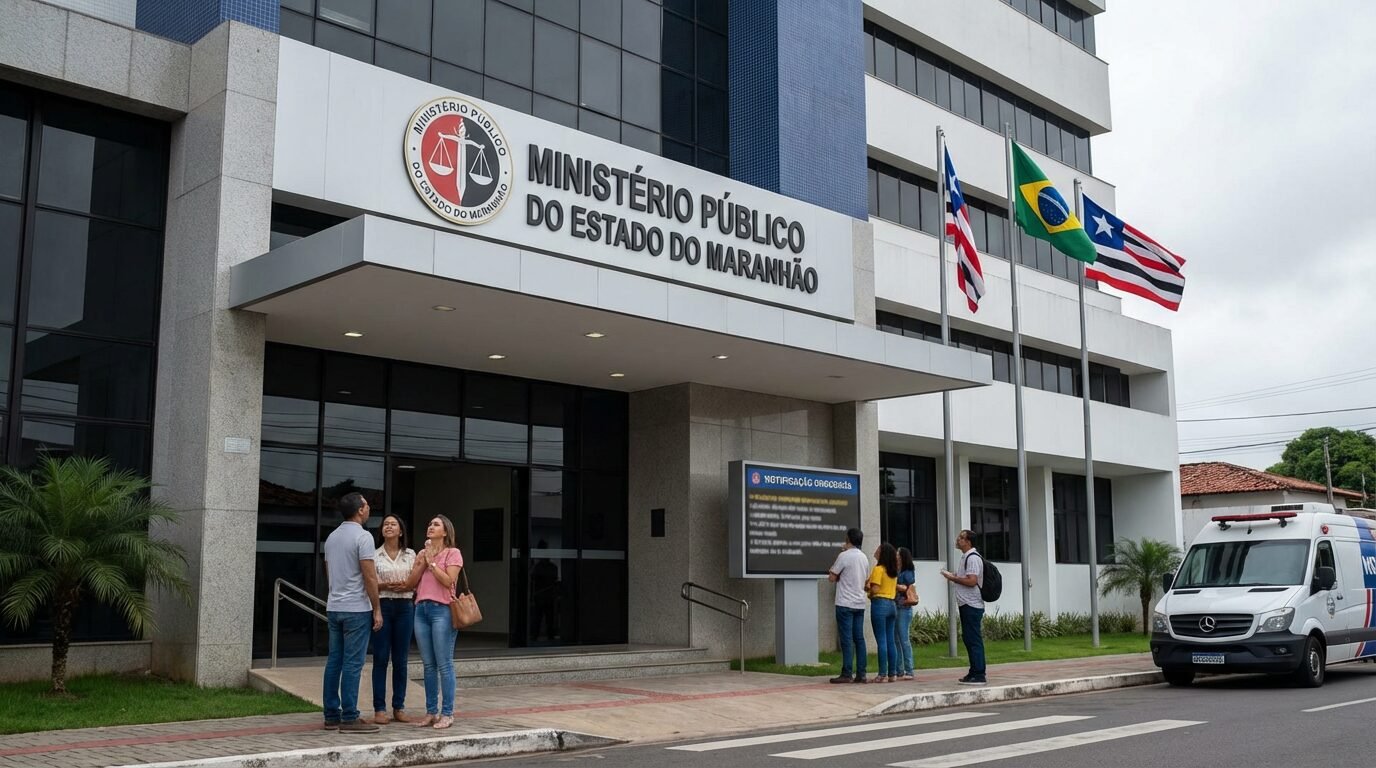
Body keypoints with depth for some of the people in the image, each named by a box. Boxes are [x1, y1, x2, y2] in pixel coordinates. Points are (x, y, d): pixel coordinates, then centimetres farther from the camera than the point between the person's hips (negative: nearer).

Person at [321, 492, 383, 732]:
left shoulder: (332, 537, 13)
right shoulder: (362, 536, -12)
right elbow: (370, 577, -15)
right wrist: (377, 609, -10)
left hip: (334, 607, 8)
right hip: (356, 609, -8)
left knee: (334, 661, 9)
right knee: (352, 664, -5)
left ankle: (331, 716, 13)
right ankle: (349, 718, -4)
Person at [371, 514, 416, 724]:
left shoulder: (411, 555, 10)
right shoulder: (374, 555, 6)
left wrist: (405, 586, -12)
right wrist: (385, 586, -15)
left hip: (404, 607, 2)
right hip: (382, 606, -2)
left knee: (401, 660, 5)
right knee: (380, 658, -2)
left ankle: (399, 707, 12)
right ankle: (379, 709, 3)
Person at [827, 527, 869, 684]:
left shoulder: (844, 556, -11)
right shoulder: (864, 558, 12)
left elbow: (832, 578, -7)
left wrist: (832, 571, 13)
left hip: (845, 603, -7)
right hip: (860, 603, 7)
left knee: (847, 639, -6)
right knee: (859, 639, 7)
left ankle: (846, 674, -6)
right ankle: (861, 674, 7)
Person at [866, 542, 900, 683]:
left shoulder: (878, 569, -10)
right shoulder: (893, 571, 13)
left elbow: (874, 589, -17)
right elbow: (895, 588, 14)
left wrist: (866, 588, 4)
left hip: (879, 604, -7)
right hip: (892, 604, 7)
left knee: (881, 641, -6)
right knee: (890, 641, 9)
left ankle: (883, 675, -6)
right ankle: (893, 674, 10)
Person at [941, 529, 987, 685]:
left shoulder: (973, 558, -15)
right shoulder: (966, 557, 18)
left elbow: (972, 581, -23)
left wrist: (953, 578, -13)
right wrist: (955, 576, 11)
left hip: (972, 605, -11)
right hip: (966, 604, 11)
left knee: (974, 639, -8)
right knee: (969, 639, 14)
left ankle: (979, 675, -6)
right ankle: (974, 673, 20)